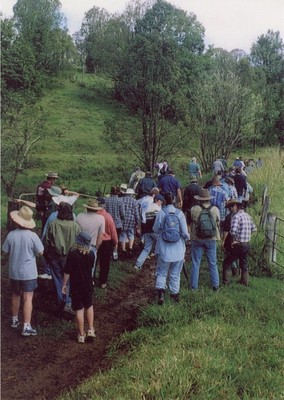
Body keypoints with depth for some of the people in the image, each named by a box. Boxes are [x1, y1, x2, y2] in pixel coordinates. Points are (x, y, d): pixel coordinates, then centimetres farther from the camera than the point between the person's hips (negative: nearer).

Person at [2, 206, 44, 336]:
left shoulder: (11, 235, -10)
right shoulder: (32, 235, -16)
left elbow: (5, 251, 2)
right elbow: (40, 252, -7)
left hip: (14, 272, 3)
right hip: (28, 272, -3)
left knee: (15, 296, 21)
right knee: (28, 299, -1)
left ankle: (14, 320, 36)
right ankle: (26, 327, -2)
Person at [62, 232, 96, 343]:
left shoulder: (72, 254, -17)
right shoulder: (91, 254, -8)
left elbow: (67, 271, -14)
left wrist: (64, 285, -4)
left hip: (76, 286, -3)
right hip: (88, 285, 3)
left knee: (79, 309, 6)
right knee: (89, 306, 22)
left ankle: (81, 335, 14)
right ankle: (90, 330, 19)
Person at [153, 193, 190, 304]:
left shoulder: (161, 213, -11)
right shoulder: (179, 213, -8)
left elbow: (156, 230, -1)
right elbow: (185, 232, -8)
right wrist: (187, 237, 14)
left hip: (164, 249, -1)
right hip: (178, 249, 1)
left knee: (161, 273, 10)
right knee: (175, 274, 16)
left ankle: (161, 291, -9)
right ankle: (174, 293, 25)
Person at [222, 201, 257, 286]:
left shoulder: (236, 216, -16)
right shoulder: (248, 216, 7)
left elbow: (233, 231, -27)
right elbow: (254, 229, 15)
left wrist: (233, 241, -13)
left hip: (238, 245, -7)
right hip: (247, 244, 7)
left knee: (227, 263, 6)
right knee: (244, 264, 22)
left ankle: (225, 281, 5)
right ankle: (245, 282, 28)